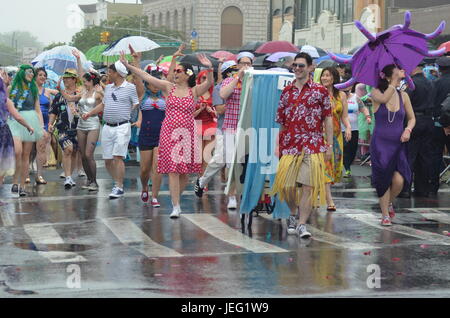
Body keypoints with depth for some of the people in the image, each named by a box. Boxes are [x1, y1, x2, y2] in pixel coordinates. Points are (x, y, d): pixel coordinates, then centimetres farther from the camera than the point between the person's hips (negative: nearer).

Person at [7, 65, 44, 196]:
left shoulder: (33, 89, 16)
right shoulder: (12, 87, 6)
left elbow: (38, 110, 14)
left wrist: (41, 127, 8)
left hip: (30, 123, 3)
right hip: (14, 122, -3)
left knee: (26, 156, 1)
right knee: (17, 151, -22)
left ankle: (22, 186, 6)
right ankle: (15, 182, -11)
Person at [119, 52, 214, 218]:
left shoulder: (194, 91, 3)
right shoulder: (169, 88, 6)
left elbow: (209, 83, -13)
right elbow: (146, 77, 4)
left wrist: (209, 68, -32)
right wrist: (128, 65, 0)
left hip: (187, 134, 0)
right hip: (169, 132, 0)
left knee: (185, 171, 5)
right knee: (172, 170, -7)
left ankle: (176, 197, 29)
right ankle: (176, 206, -7)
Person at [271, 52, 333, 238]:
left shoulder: (320, 91, 4)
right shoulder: (287, 92, 12)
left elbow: (328, 119, 4)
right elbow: (281, 121, 14)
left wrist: (329, 145, -1)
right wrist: (278, 144, 7)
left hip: (313, 146, -3)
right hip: (289, 145, 3)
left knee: (308, 185, -7)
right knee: (286, 185, 0)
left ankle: (302, 224, -2)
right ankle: (293, 214, 27)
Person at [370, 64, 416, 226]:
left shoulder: (403, 96, 7)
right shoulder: (376, 93, -4)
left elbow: (412, 118, 14)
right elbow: (384, 98, -28)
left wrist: (408, 129, -5)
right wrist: (395, 82, -23)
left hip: (399, 144, 2)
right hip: (380, 144, -2)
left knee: (399, 180, -11)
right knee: (384, 180, -3)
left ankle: (389, 202, 20)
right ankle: (385, 215, 13)